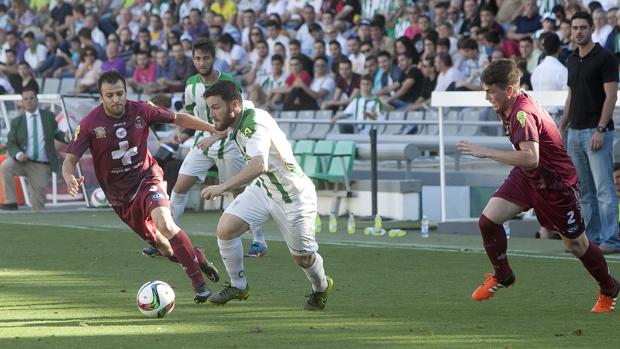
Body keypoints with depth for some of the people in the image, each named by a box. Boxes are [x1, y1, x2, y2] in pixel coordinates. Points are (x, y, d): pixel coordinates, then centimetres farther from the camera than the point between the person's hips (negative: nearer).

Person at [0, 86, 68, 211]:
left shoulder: (49, 117, 7)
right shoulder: (17, 122, 5)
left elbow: (57, 133, 12)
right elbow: (11, 143, 2)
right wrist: (18, 154, -20)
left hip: (42, 167, 0)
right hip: (23, 162, 0)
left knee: (38, 204, -3)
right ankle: (11, 202, -24)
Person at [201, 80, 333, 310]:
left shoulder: (254, 125, -33)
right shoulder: (238, 119, -6)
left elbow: (259, 165, -50)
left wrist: (223, 187, -56)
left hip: (293, 196, -8)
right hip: (262, 188, 8)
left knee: (302, 258, 6)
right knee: (225, 229, -10)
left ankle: (321, 288, 39)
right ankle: (238, 287, 8)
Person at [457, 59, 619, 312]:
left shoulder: (523, 114, -32)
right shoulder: (508, 108, -5)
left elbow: (530, 158, -46)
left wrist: (486, 153, -45)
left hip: (556, 184, -8)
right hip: (527, 177, 8)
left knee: (575, 244, 9)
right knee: (488, 220, -10)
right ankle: (502, 276, 13)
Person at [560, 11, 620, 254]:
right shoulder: (572, 60, 15)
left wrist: (600, 130, -19)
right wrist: (561, 128, 15)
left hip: (597, 132, -8)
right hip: (575, 132, 8)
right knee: (585, 191, 8)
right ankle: (592, 238, 12)